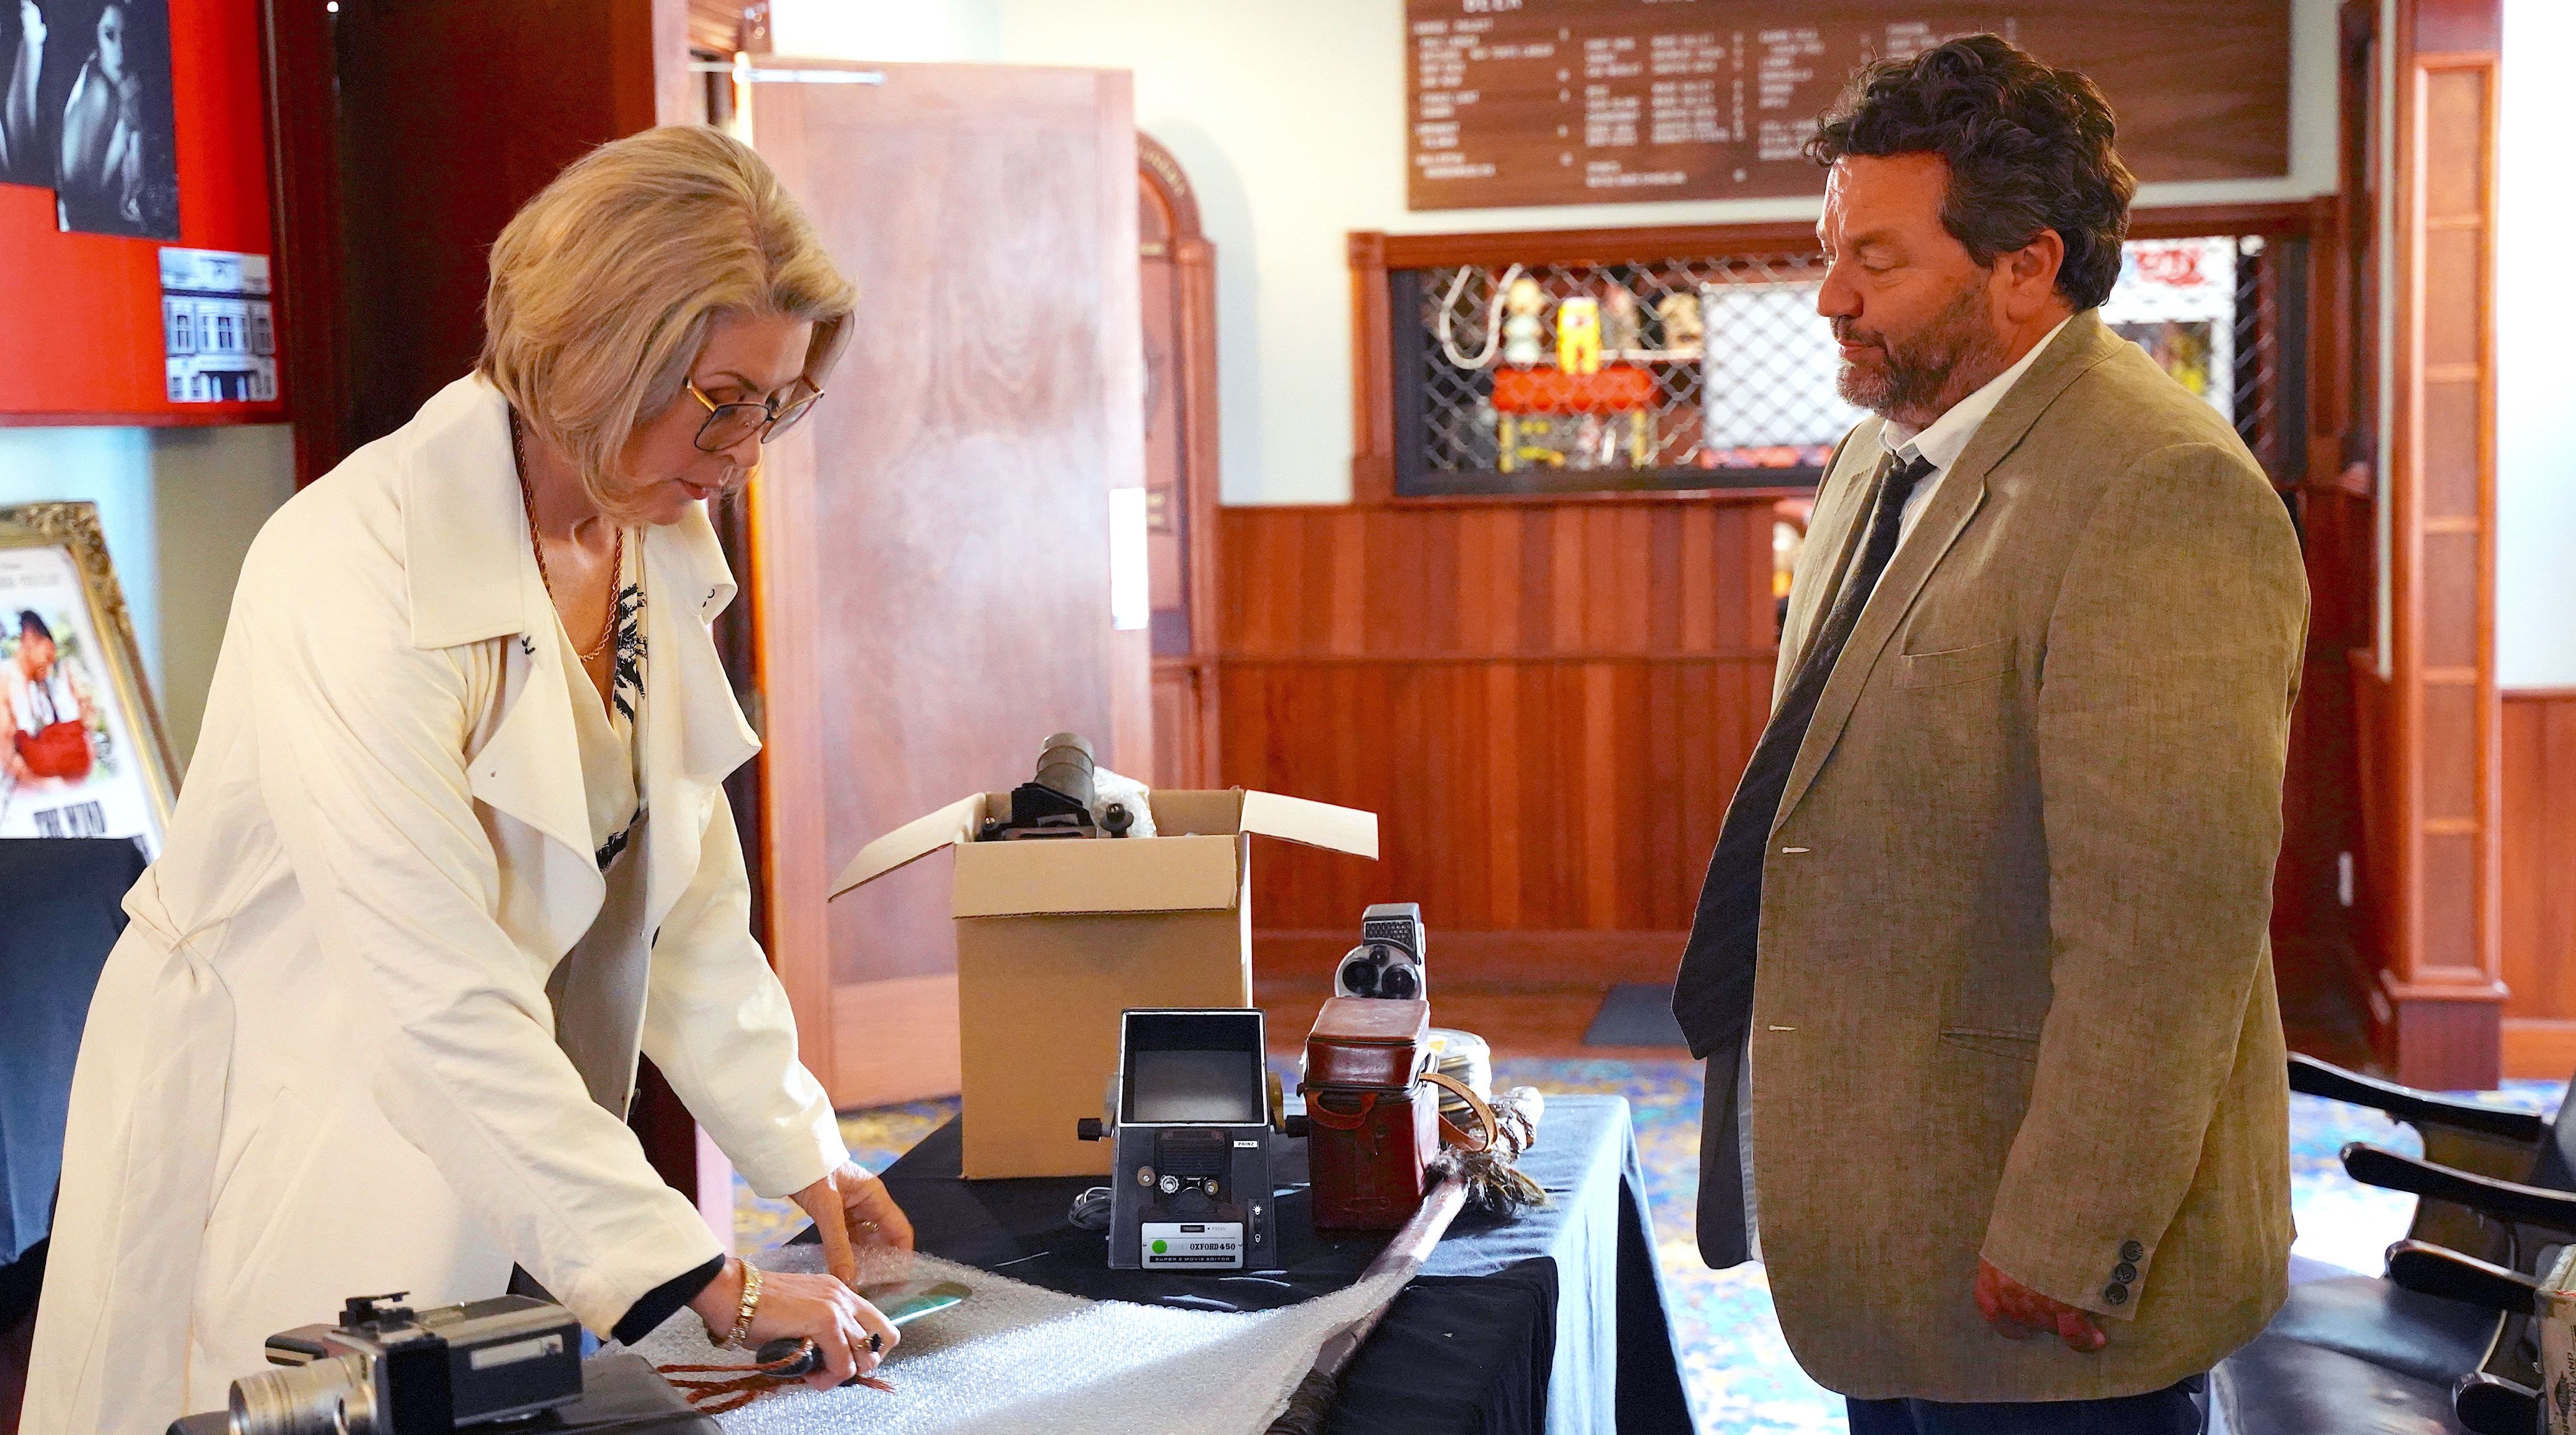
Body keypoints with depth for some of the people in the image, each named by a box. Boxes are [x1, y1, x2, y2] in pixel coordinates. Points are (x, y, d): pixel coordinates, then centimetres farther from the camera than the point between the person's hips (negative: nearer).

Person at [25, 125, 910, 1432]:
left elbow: (685, 901, 8)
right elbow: (439, 999, -31)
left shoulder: (661, 550, 0)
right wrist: (711, 1284, -32)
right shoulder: (359, 574, -26)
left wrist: (800, 1152, 1)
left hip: (506, 1133, 7)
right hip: (288, 1132, -7)